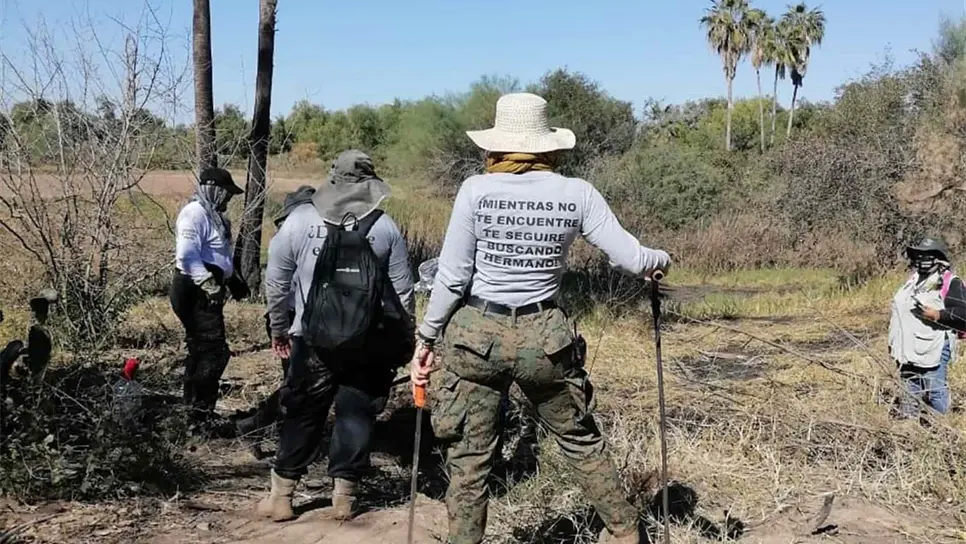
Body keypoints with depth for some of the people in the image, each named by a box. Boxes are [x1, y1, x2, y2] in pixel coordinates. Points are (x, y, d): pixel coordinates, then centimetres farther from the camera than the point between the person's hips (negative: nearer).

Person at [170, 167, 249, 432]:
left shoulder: (213, 216, 17)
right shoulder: (195, 213, -14)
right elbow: (187, 255, -27)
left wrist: (233, 279, 21)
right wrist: (209, 284, -30)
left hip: (207, 292, 11)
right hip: (196, 292, -11)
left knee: (201, 350, 17)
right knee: (215, 352, -12)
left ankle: (193, 408, 29)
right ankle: (200, 415, -7)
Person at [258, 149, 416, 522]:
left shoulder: (300, 221, -3)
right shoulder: (385, 227, -3)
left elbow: (276, 281, 3)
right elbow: (403, 291, 1)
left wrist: (279, 328, 16)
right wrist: (406, 339, 13)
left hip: (313, 339, 1)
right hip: (371, 341, 0)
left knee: (302, 415, 12)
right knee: (357, 414, 10)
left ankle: (281, 495, 19)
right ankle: (344, 495, 14)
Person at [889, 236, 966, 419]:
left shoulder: (951, 284, -8)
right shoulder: (913, 280, 17)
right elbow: (900, 311, 26)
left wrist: (937, 315, -25)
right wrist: (894, 341, 23)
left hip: (933, 350, -8)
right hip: (908, 349, 8)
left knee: (934, 393, -6)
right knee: (910, 391, 16)